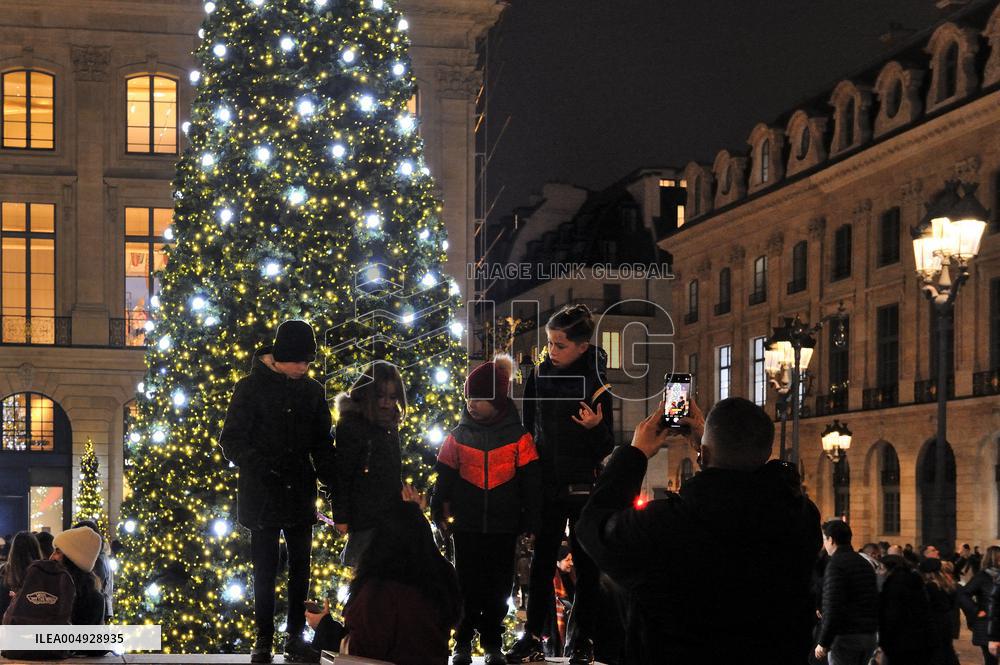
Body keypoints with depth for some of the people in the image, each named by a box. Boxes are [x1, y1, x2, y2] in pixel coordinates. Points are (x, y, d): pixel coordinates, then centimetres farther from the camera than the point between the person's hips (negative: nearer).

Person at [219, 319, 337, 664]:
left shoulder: (312, 391, 7)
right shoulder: (251, 387, -4)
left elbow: (322, 445, 12)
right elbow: (231, 441, -5)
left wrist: (333, 484, -3)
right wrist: (262, 467, -21)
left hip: (300, 496, 4)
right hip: (262, 497, -4)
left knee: (300, 569, 7)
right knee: (265, 569, 3)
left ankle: (295, 637, 16)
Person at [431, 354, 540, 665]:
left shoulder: (518, 436, -2)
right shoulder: (459, 436, 3)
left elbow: (530, 482, 0)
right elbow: (444, 478, 7)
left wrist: (531, 522, -1)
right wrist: (440, 513, 2)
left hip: (504, 527, -1)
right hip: (466, 525, 1)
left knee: (498, 588, 5)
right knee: (467, 587, 4)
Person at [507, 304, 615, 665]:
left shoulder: (596, 384, -10)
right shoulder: (539, 376, 1)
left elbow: (606, 447, -8)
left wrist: (596, 427, -28)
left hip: (583, 485, -3)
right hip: (546, 482, 3)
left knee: (586, 563, 5)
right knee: (542, 561, 6)